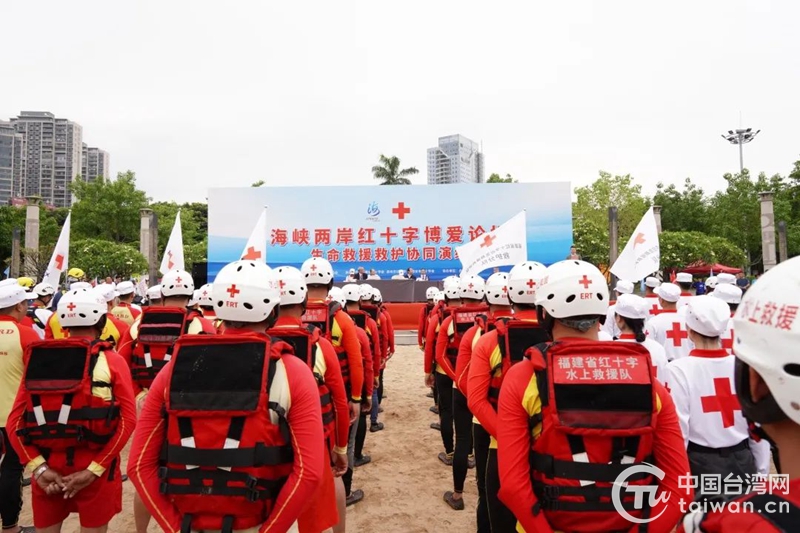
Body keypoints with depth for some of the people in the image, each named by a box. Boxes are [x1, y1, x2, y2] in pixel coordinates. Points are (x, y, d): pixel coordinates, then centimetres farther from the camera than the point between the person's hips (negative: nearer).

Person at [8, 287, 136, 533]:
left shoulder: (37, 359, 2)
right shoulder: (111, 360, -7)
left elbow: (14, 421, -3)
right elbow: (128, 419, -15)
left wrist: (38, 466, -5)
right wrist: (94, 469, -12)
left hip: (47, 469, 3)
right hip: (94, 470, -3)